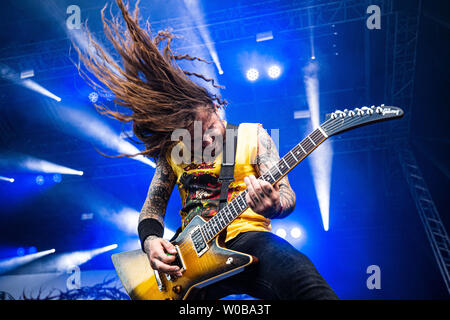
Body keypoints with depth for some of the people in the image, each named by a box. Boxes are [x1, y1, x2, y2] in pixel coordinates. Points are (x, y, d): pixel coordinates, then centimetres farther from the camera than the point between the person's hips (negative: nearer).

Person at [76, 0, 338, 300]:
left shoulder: (253, 135, 4)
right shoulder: (171, 151, 11)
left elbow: (287, 195, -1)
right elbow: (153, 206, 16)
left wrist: (272, 206, -27)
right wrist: (150, 240, -7)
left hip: (247, 239, -2)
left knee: (298, 272, -36)